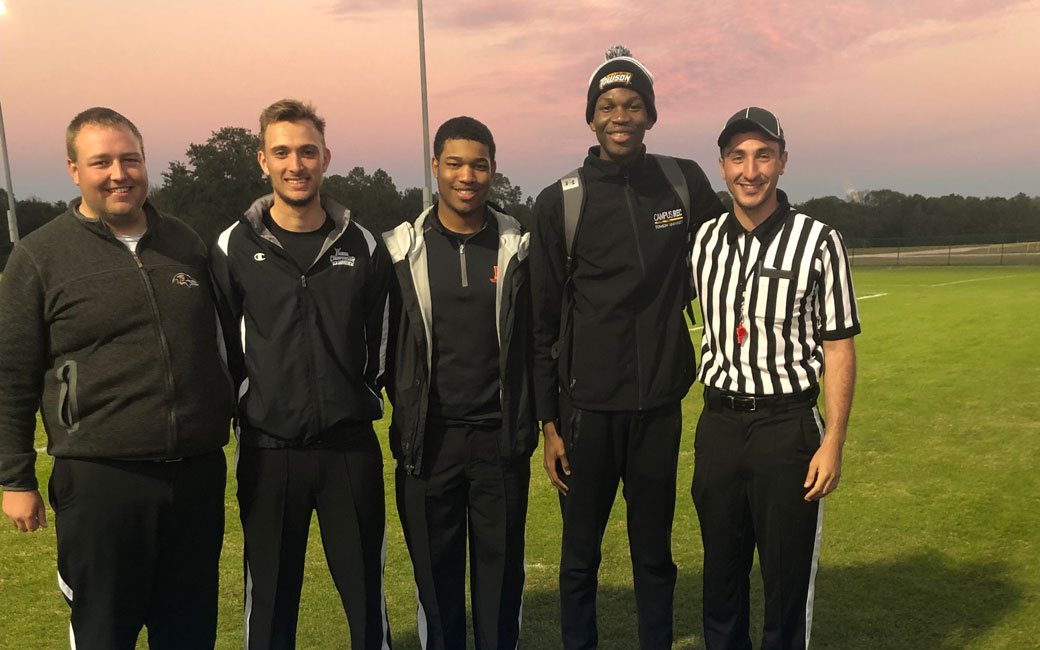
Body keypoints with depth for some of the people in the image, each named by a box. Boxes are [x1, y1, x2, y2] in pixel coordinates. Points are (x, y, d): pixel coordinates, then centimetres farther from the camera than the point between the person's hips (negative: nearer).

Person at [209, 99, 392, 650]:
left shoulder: (363, 248, 4)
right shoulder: (234, 248, 0)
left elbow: (379, 343, 9)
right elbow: (223, 350, 4)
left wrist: (360, 403, 7)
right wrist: (248, 412, 3)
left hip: (351, 446, 1)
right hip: (267, 450, 0)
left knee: (366, 593, 10)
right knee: (269, 600, 12)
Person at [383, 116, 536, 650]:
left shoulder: (518, 247, 2)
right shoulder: (401, 249, 1)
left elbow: (536, 340, 4)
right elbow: (386, 341, 6)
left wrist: (529, 418, 1)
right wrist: (406, 407, 3)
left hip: (502, 439, 0)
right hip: (428, 440, 0)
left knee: (500, 569, 10)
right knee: (435, 571, 12)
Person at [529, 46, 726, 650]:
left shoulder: (687, 184, 3)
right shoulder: (559, 203, -3)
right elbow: (542, 322, -1)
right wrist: (548, 422, -1)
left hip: (661, 404, 2)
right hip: (586, 407, -1)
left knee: (655, 555, 14)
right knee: (580, 557, 10)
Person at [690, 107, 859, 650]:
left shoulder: (819, 242, -6)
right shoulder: (704, 241, 6)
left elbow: (839, 346, -6)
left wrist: (833, 443, -11)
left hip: (787, 426, -3)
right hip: (717, 425, 4)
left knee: (787, 576, 8)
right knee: (720, 571, 16)